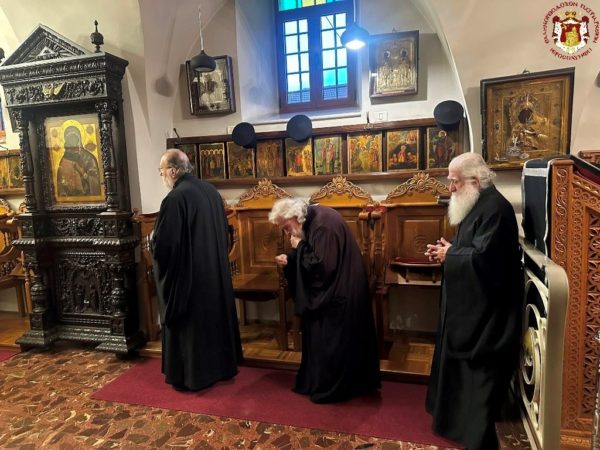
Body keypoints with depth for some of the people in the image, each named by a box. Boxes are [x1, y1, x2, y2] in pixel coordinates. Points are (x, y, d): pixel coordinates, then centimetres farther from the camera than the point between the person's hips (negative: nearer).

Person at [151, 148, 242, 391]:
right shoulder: (211, 191, 3)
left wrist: (153, 241, 0)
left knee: (189, 326, 8)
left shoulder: (175, 199, -21)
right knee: (215, 317, 19)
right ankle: (222, 366, 34)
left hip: (186, 275, -7)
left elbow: (163, 244, -21)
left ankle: (191, 376, 23)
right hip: (215, 270, 8)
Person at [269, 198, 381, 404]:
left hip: (337, 294, -10)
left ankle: (329, 388, 19)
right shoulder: (313, 219, 5)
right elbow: (313, 259, 14)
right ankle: (322, 383, 33)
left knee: (331, 341, 3)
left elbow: (321, 265, -27)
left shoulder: (323, 225, -25)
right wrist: (289, 260, -2)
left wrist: (299, 247, -16)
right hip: (330, 291, 10)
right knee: (324, 339, 18)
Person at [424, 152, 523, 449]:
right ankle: (457, 419, 40)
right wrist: (445, 252, 0)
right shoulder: (475, 205, 10)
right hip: (469, 306, 10)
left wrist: (449, 254, -15)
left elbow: (482, 258, -30)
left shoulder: (495, 208, -22)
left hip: (486, 311, -10)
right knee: (461, 367, 22)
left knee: (479, 373, 4)